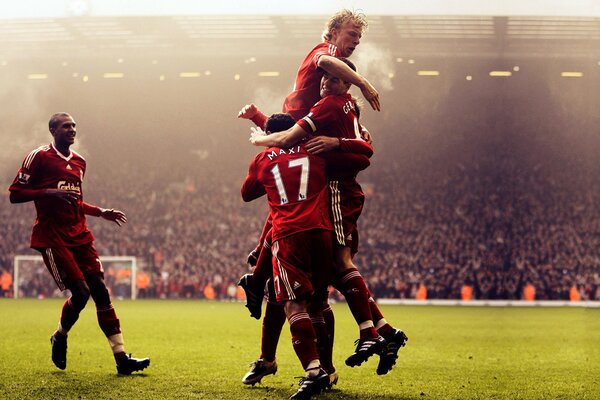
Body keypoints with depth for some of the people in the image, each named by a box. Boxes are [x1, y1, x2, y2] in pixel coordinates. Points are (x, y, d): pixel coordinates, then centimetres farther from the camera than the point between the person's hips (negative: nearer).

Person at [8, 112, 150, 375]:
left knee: (100, 292, -2)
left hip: (79, 235, 7)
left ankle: (121, 358, -2)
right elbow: (14, 194, -7)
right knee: (80, 292, -13)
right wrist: (49, 191, -19)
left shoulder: (79, 162, 18)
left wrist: (101, 212, 15)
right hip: (52, 238, -7)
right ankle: (60, 338, 17)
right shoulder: (39, 157, -4)